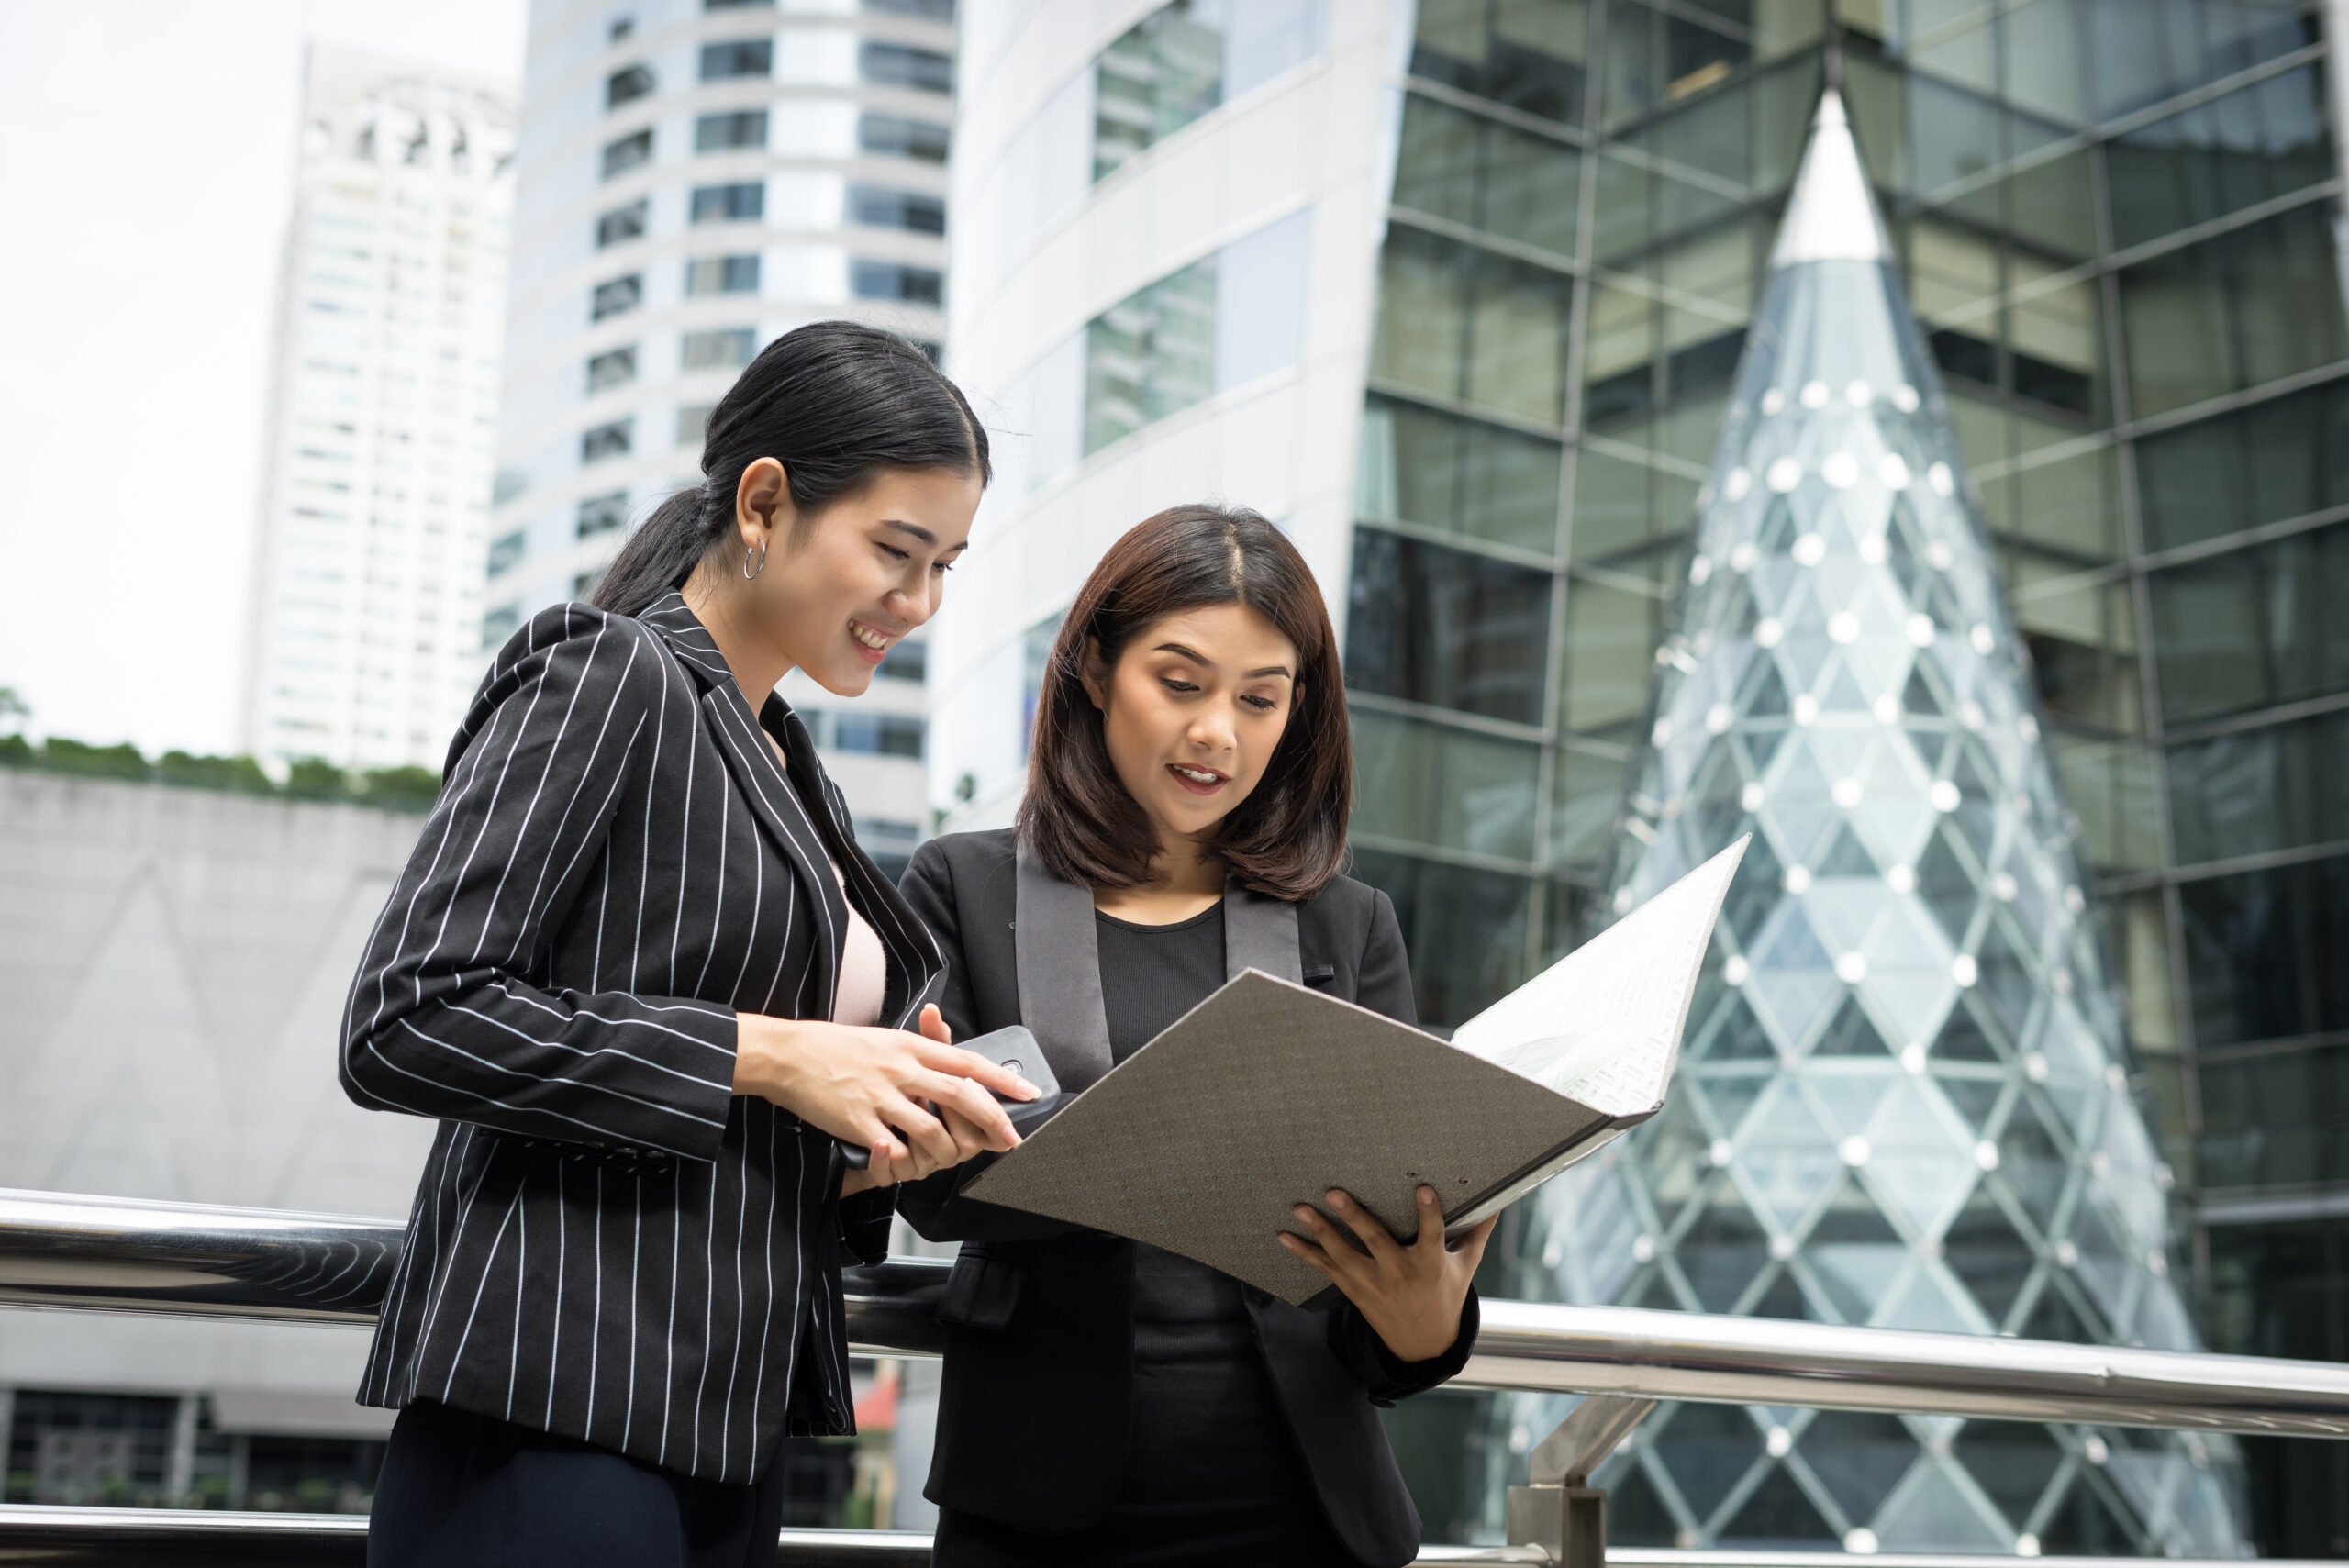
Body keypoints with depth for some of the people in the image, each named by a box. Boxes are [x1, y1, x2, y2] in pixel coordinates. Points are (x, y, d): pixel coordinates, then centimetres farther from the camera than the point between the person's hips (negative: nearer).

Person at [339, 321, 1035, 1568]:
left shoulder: (793, 778, 18)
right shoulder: (608, 678, -7)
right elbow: (406, 1023, -16)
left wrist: (879, 1152, 1)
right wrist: (764, 1056, -16)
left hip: (726, 1439, 8)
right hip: (556, 1428, -8)